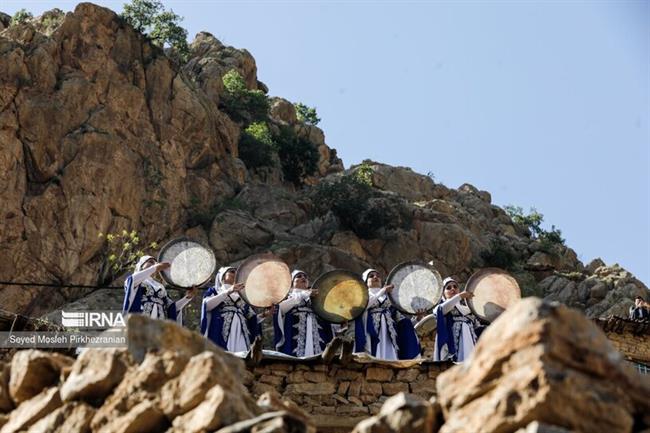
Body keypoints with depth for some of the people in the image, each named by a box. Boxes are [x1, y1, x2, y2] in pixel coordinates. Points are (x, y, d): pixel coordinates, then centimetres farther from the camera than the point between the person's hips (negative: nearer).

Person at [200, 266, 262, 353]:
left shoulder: (241, 296, 25)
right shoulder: (214, 291, 16)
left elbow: (252, 317, 21)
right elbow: (207, 305, -6)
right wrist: (228, 291, -13)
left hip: (241, 337, 3)